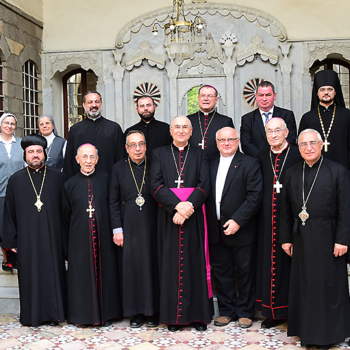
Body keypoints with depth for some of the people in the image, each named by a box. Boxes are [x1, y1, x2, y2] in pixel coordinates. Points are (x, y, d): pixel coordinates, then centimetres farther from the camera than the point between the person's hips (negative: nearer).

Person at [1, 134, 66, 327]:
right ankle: (32, 315, 16)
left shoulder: (58, 177, 4)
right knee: (30, 274, 5)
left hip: (52, 237, 0)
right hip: (27, 237, 1)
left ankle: (53, 313, 15)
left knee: (53, 272, 3)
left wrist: (65, 238, -1)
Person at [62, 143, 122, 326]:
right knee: (81, 273, 5)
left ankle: (106, 313, 18)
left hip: (103, 235, 0)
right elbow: (66, 216, 9)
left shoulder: (106, 179, 1)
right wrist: (69, 239, 8)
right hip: (79, 237, 0)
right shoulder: (70, 184, 4)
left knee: (105, 271, 6)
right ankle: (84, 313, 18)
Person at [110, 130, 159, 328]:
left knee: (152, 265, 3)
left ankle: (152, 311, 15)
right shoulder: (118, 169, 5)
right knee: (132, 267, 3)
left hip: (152, 227, 0)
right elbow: (114, 201, 4)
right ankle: (136, 312, 14)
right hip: (129, 228, 0)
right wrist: (117, 229, -3)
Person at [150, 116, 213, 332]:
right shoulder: (159, 154, 10)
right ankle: (173, 315, 9)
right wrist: (177, 205, -16)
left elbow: (204, 185, -2)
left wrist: (188, 206, -16)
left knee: (195, 263, 2)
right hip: (168, 218, 0)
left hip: (194, 217, 0)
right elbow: (156, 186, -2)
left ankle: (199, 314, 10)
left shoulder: (200, 155, 10)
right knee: (171, 264, 1)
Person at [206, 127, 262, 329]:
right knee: (222, 272, 12)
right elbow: (206, 196, 11)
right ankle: (227, 311, 24)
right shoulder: (211, 165, 12)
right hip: (216, 230, 5)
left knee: (245, 272, 6)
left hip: (241, 229, -4)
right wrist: (209, 224, 0)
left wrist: (237, 220, -19)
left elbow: (255, 196, -13)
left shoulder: (250, 164, -4)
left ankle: (245, 312, 21)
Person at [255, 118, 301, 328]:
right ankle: (273, 312, 19)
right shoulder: (262, 157, 10)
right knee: (270, 261, 8)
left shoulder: (298, 155, -2)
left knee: (290, 261, 2)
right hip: (268, 218, 4)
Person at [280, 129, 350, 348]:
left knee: (328, 284, 5)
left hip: (327, 238, -4)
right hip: (301, 238, 4)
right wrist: (285, 238, 6)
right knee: (303, 284, 10)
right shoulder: (292, 173, 8)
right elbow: (286, 209, 10)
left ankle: (328, 333, 19)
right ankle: (306, 330, 23)